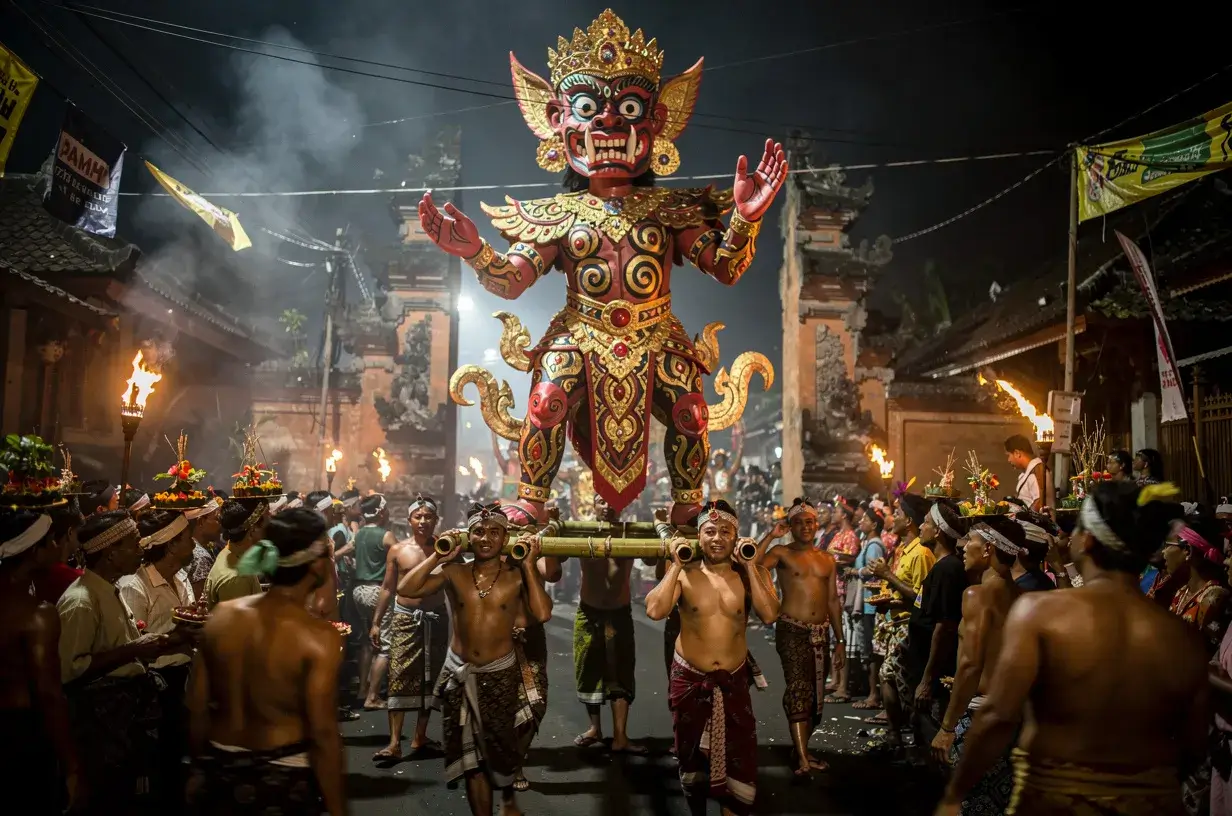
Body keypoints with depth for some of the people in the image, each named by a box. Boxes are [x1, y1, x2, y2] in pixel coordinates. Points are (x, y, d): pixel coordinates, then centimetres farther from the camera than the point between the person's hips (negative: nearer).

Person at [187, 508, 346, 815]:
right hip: (285, 777, -4)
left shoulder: (221, 615, -5)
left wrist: (200, 768, 17)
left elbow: (196, 708, 3)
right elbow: (323, 735, -20)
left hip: (222, 770, 4)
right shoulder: (319, 636, -20)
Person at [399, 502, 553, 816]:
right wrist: (438, 556, -14)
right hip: (459, 672, 1)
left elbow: (542, 614, -22)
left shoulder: (517, 575, -7)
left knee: (502, 744, 14)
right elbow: (406, 589, -14)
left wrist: (530, 565, -19)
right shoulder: (453, 573, -5)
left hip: (501, 673, -1)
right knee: (470, 753, 9)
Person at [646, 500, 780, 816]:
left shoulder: (750, 573, -4)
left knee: (737, 758, -1)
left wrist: (750, 567, -19)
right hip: (689, 679, 0)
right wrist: (677, 566, -20)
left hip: (734, 680, 0)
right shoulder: (684, 574, -8)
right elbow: (654, 611, -23)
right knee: (692, 756, 16)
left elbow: (769, 615, -19)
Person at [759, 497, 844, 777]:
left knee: (816, 695, 9)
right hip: (792, 631, -5)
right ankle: (803, 759, -15)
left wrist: (840, 640, 14)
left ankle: (801, 749, 23)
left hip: (821, 632, 6)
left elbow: (833, 601, 17)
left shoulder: (827, 559, 14)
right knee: (799, 690, -15)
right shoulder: (782, 553, -1)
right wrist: (770, 537, -19)